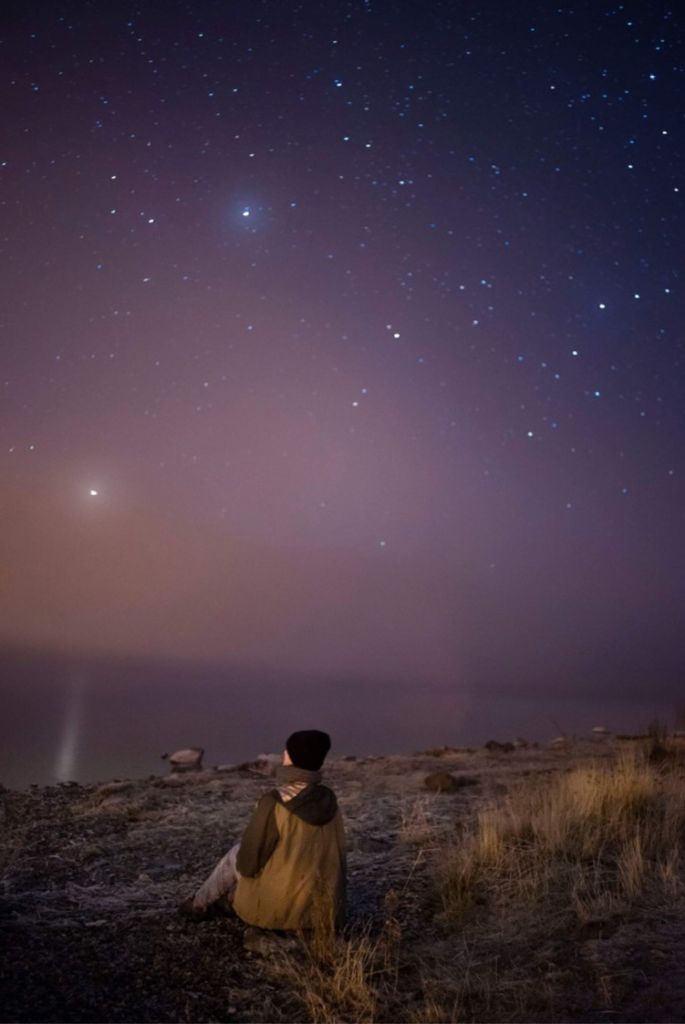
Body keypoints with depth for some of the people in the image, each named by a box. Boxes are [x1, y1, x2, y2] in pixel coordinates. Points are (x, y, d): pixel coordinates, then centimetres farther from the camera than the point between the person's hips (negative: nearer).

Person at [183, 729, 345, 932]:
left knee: (237, 854, 20)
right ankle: (227, 898, 51)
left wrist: (244, 862, 11)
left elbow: (247, 862, -13)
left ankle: (200, 903, 43)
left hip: (279, 908, -5)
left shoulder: (273, 804, -22)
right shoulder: (329, 802, -4)